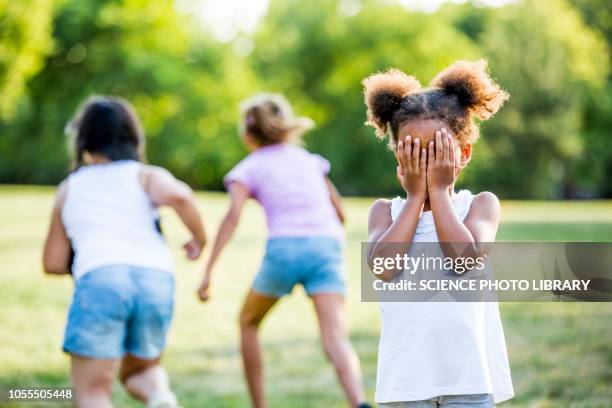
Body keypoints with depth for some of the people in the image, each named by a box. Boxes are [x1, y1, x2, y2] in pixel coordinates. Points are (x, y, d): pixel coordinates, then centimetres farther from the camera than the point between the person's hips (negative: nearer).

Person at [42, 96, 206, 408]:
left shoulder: (69, 189, 23)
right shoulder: (146, 176, 18)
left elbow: (53, 263, 23)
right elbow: (179, 196, -6)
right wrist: (199, 239, 10)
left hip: (99, 280, -2)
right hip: (156, 279, 2)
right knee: (139, 372, 24)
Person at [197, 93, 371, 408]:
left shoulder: (249, 167, 15)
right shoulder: (309, 160, 27)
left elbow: (233, 215, -3)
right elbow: (340, 213, 26)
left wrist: (208, 271, -9)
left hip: (284, 246, -2)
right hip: (328, 245, 2)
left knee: (248, 322, 23)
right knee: (335, 339, -11)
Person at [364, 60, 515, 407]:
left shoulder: (481, 204, 2)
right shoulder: (386, 211, 6)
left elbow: (464, 257, -17)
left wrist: (438, 189, -8)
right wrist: (416, 196, -7)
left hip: (468, 377, -1)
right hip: (405, 377, 1)